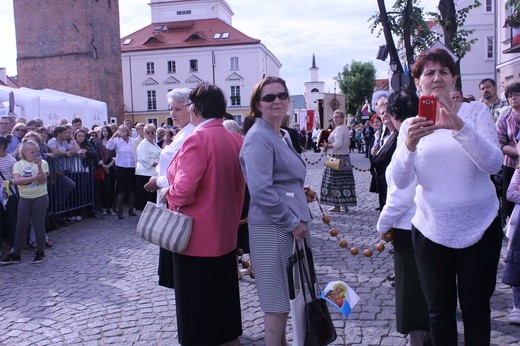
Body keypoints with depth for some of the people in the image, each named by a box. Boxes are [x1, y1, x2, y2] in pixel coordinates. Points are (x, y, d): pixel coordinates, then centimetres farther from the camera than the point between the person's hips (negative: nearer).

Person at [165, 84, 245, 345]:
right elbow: (238, 184, 7)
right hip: (225, 231, 8)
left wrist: (170, 195, -5)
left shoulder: (198, 139, -19)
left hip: (198, 235, -7)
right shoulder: (235, 139, 3)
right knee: (223, 289, 20)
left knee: (196, 295, 7)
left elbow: (184, 188, -26)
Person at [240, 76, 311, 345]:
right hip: (272, 228, -9)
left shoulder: (282, 135, 15)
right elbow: (261, 190, -24)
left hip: (289, 224, 9)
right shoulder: (259, 138, -15)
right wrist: (292, 222, -17)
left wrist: (298, 219, 17)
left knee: (284, 293, 20)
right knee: (278, 296, 0)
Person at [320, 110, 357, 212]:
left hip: (338, 157, -10)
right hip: (346, 157, 10)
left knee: (336, 181, -4)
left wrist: (328, 146, -6)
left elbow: (337, 144, -23)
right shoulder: (346, 128, 16)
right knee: (344, 181, 12)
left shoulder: (338, 129, -14)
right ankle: (345, 204, 18)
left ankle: (337, 205, -1)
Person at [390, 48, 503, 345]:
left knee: (476, 309, 12)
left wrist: (459, 127, -30)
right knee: (440, 311, 13)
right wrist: (409, 145, -27)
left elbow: (494, 164, -16)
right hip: (432, 230, 1)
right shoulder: (411, 126, 2)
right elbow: (400, 181, -9)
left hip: (479, 228, -1)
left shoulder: (476, 111, -2)